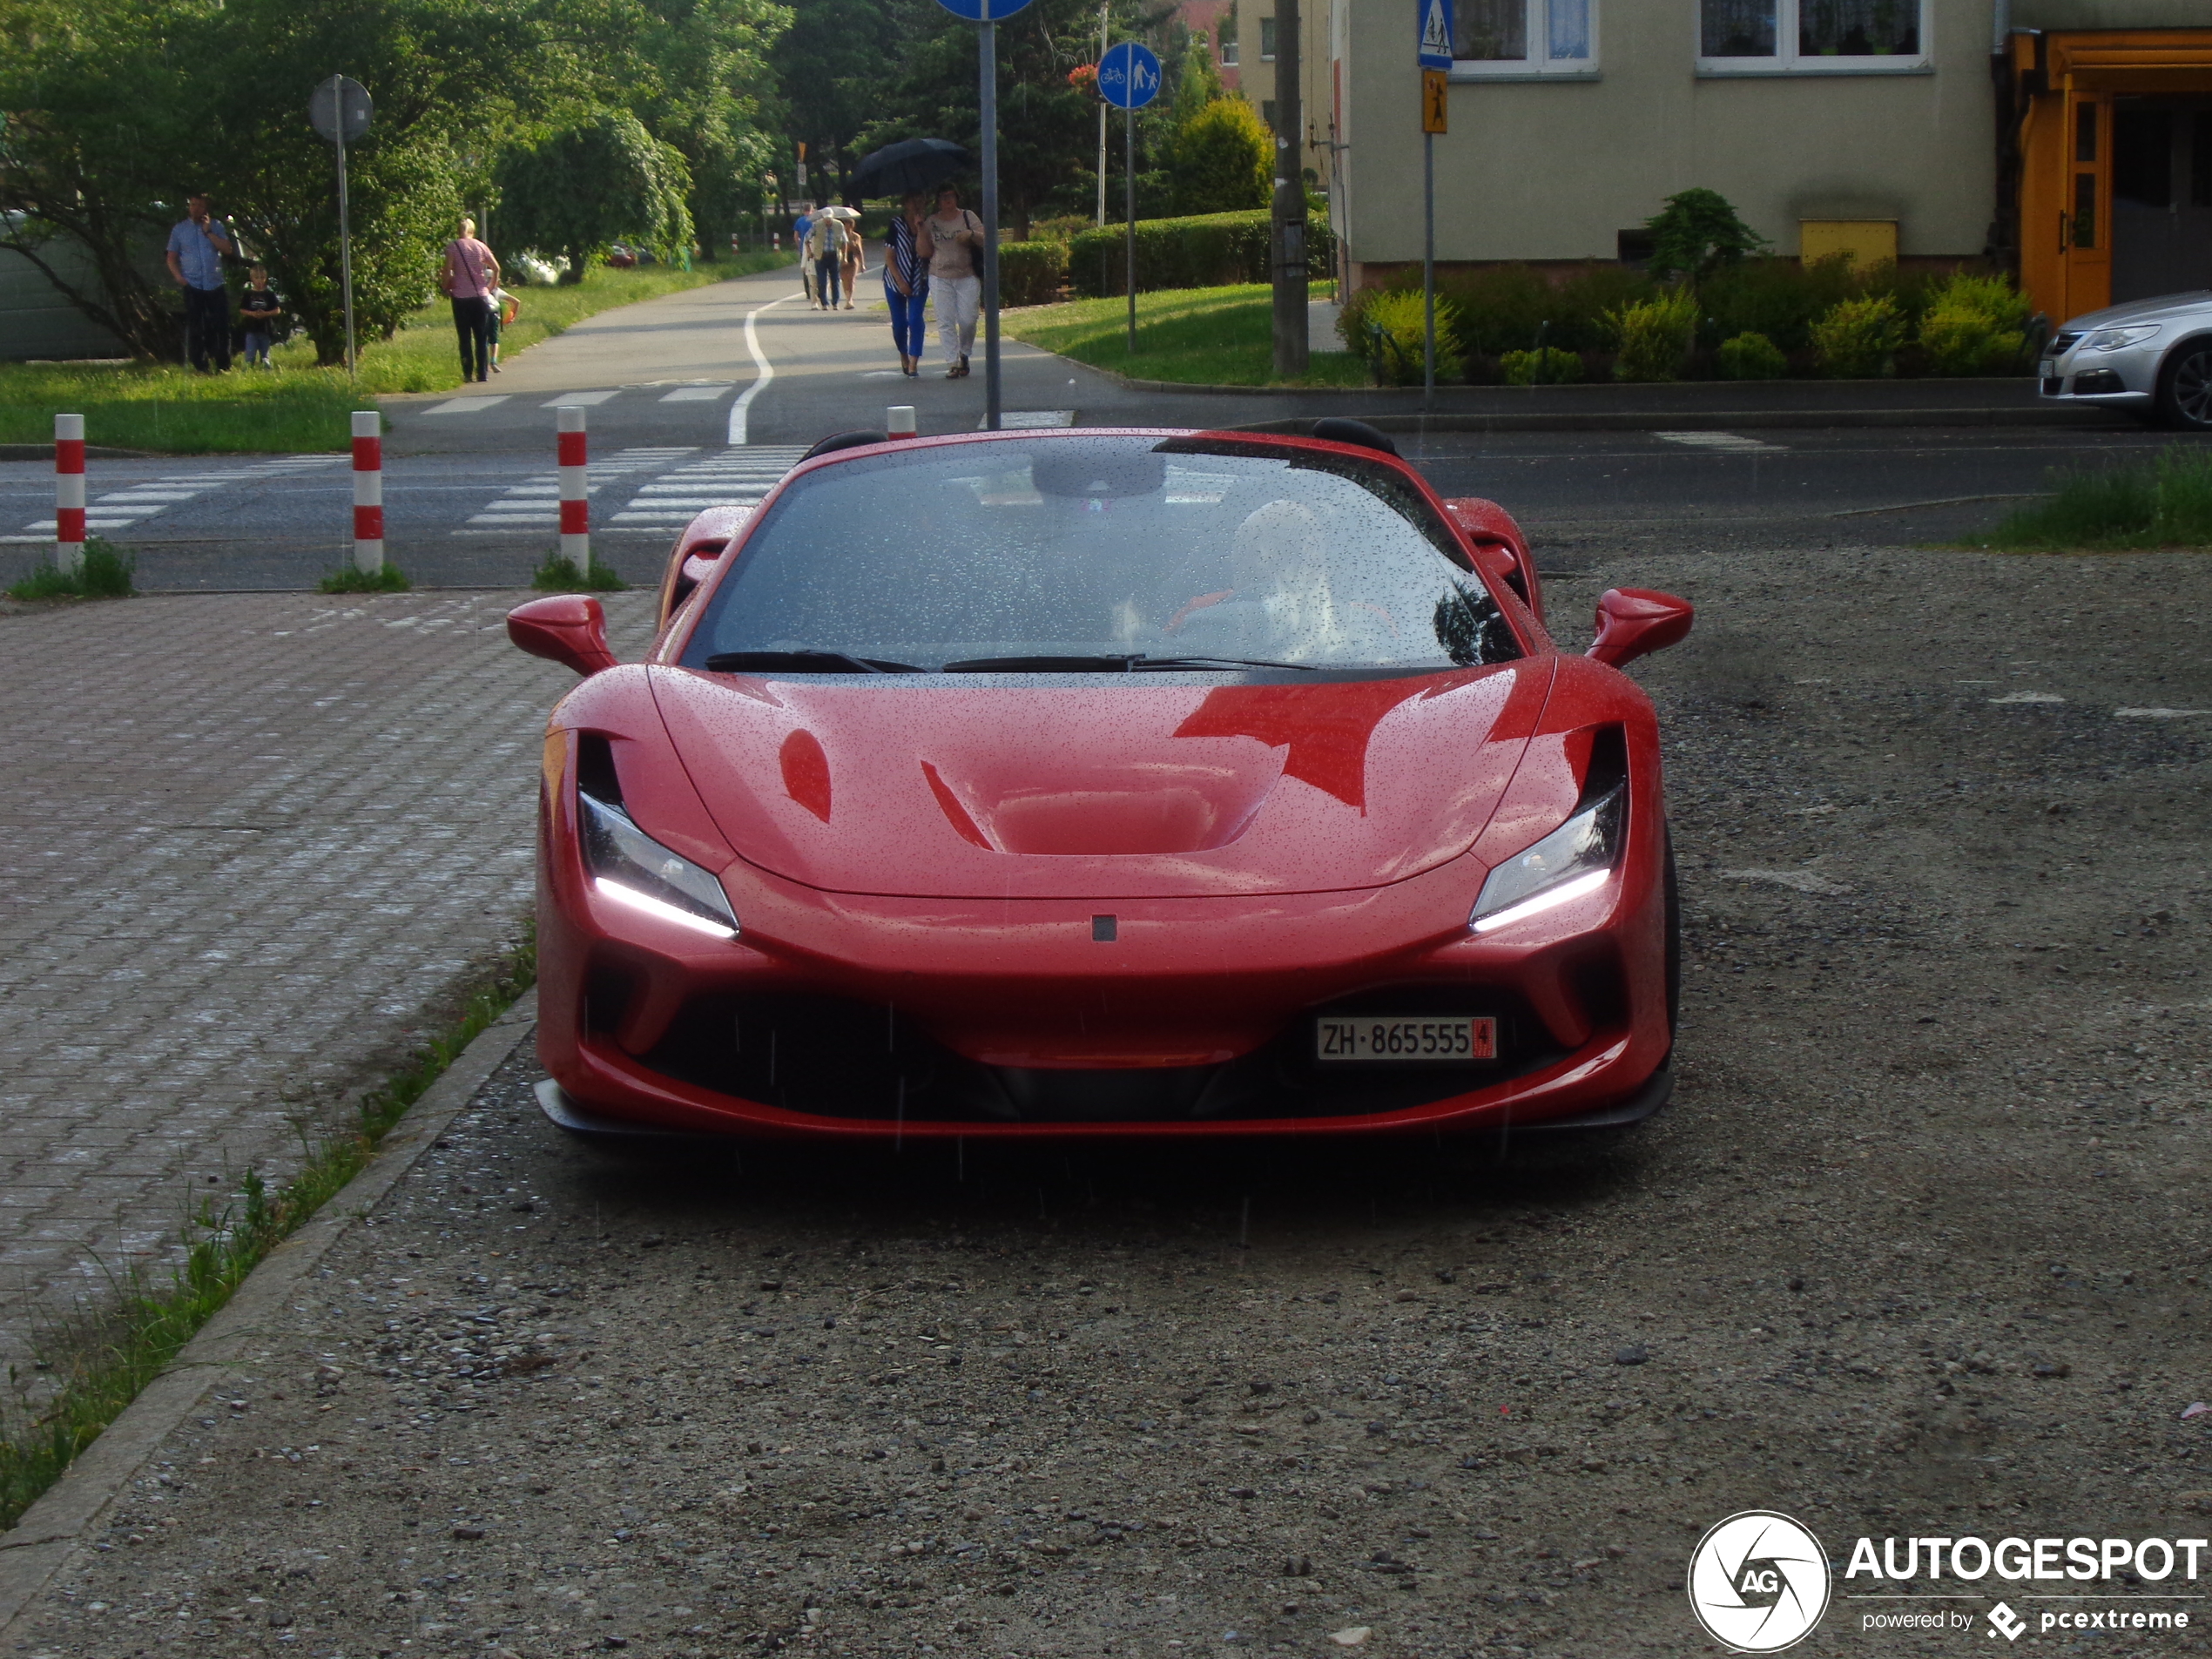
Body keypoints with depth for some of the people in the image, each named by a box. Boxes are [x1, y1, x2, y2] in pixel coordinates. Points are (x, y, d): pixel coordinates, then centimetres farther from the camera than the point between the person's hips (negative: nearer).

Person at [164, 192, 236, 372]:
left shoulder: (215, 226, 8)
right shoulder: (180, 229, 9)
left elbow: (228, 249, -4)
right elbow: (172, 257, 10)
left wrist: (208, 232, -7)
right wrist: (178, 276, -6)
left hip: (216, 285, 0)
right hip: (193, 286, 0)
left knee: (221, 326, -3)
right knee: (195, 329, 1)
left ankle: (223, 367, 3)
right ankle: (201, 368, 5)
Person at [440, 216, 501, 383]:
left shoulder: (453, 247, -2)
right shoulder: (481, 246, 6)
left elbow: (447, 272, -9)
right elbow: (496, 268, 4)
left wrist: (446, 288, 5)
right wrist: (491, 288, 15)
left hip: (460, 297, -2)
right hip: (481, 296, 2)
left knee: (465, 338, 4)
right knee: (481, 338, 6)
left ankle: (468, 373, 0)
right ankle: (483, 373, 3)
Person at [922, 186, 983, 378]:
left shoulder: (968, 217, 6)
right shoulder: (931, 222, 7)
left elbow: (984, 241, 1)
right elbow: (925, 252, 4)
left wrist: (971, 234, -18)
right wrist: (920, 230, -6)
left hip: (967, 277, -1)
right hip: (940, 278, 1)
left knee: (968, 320, -4)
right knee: (945, 321, -5)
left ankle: (964, 355, 19)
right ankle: (952, 363, -3)